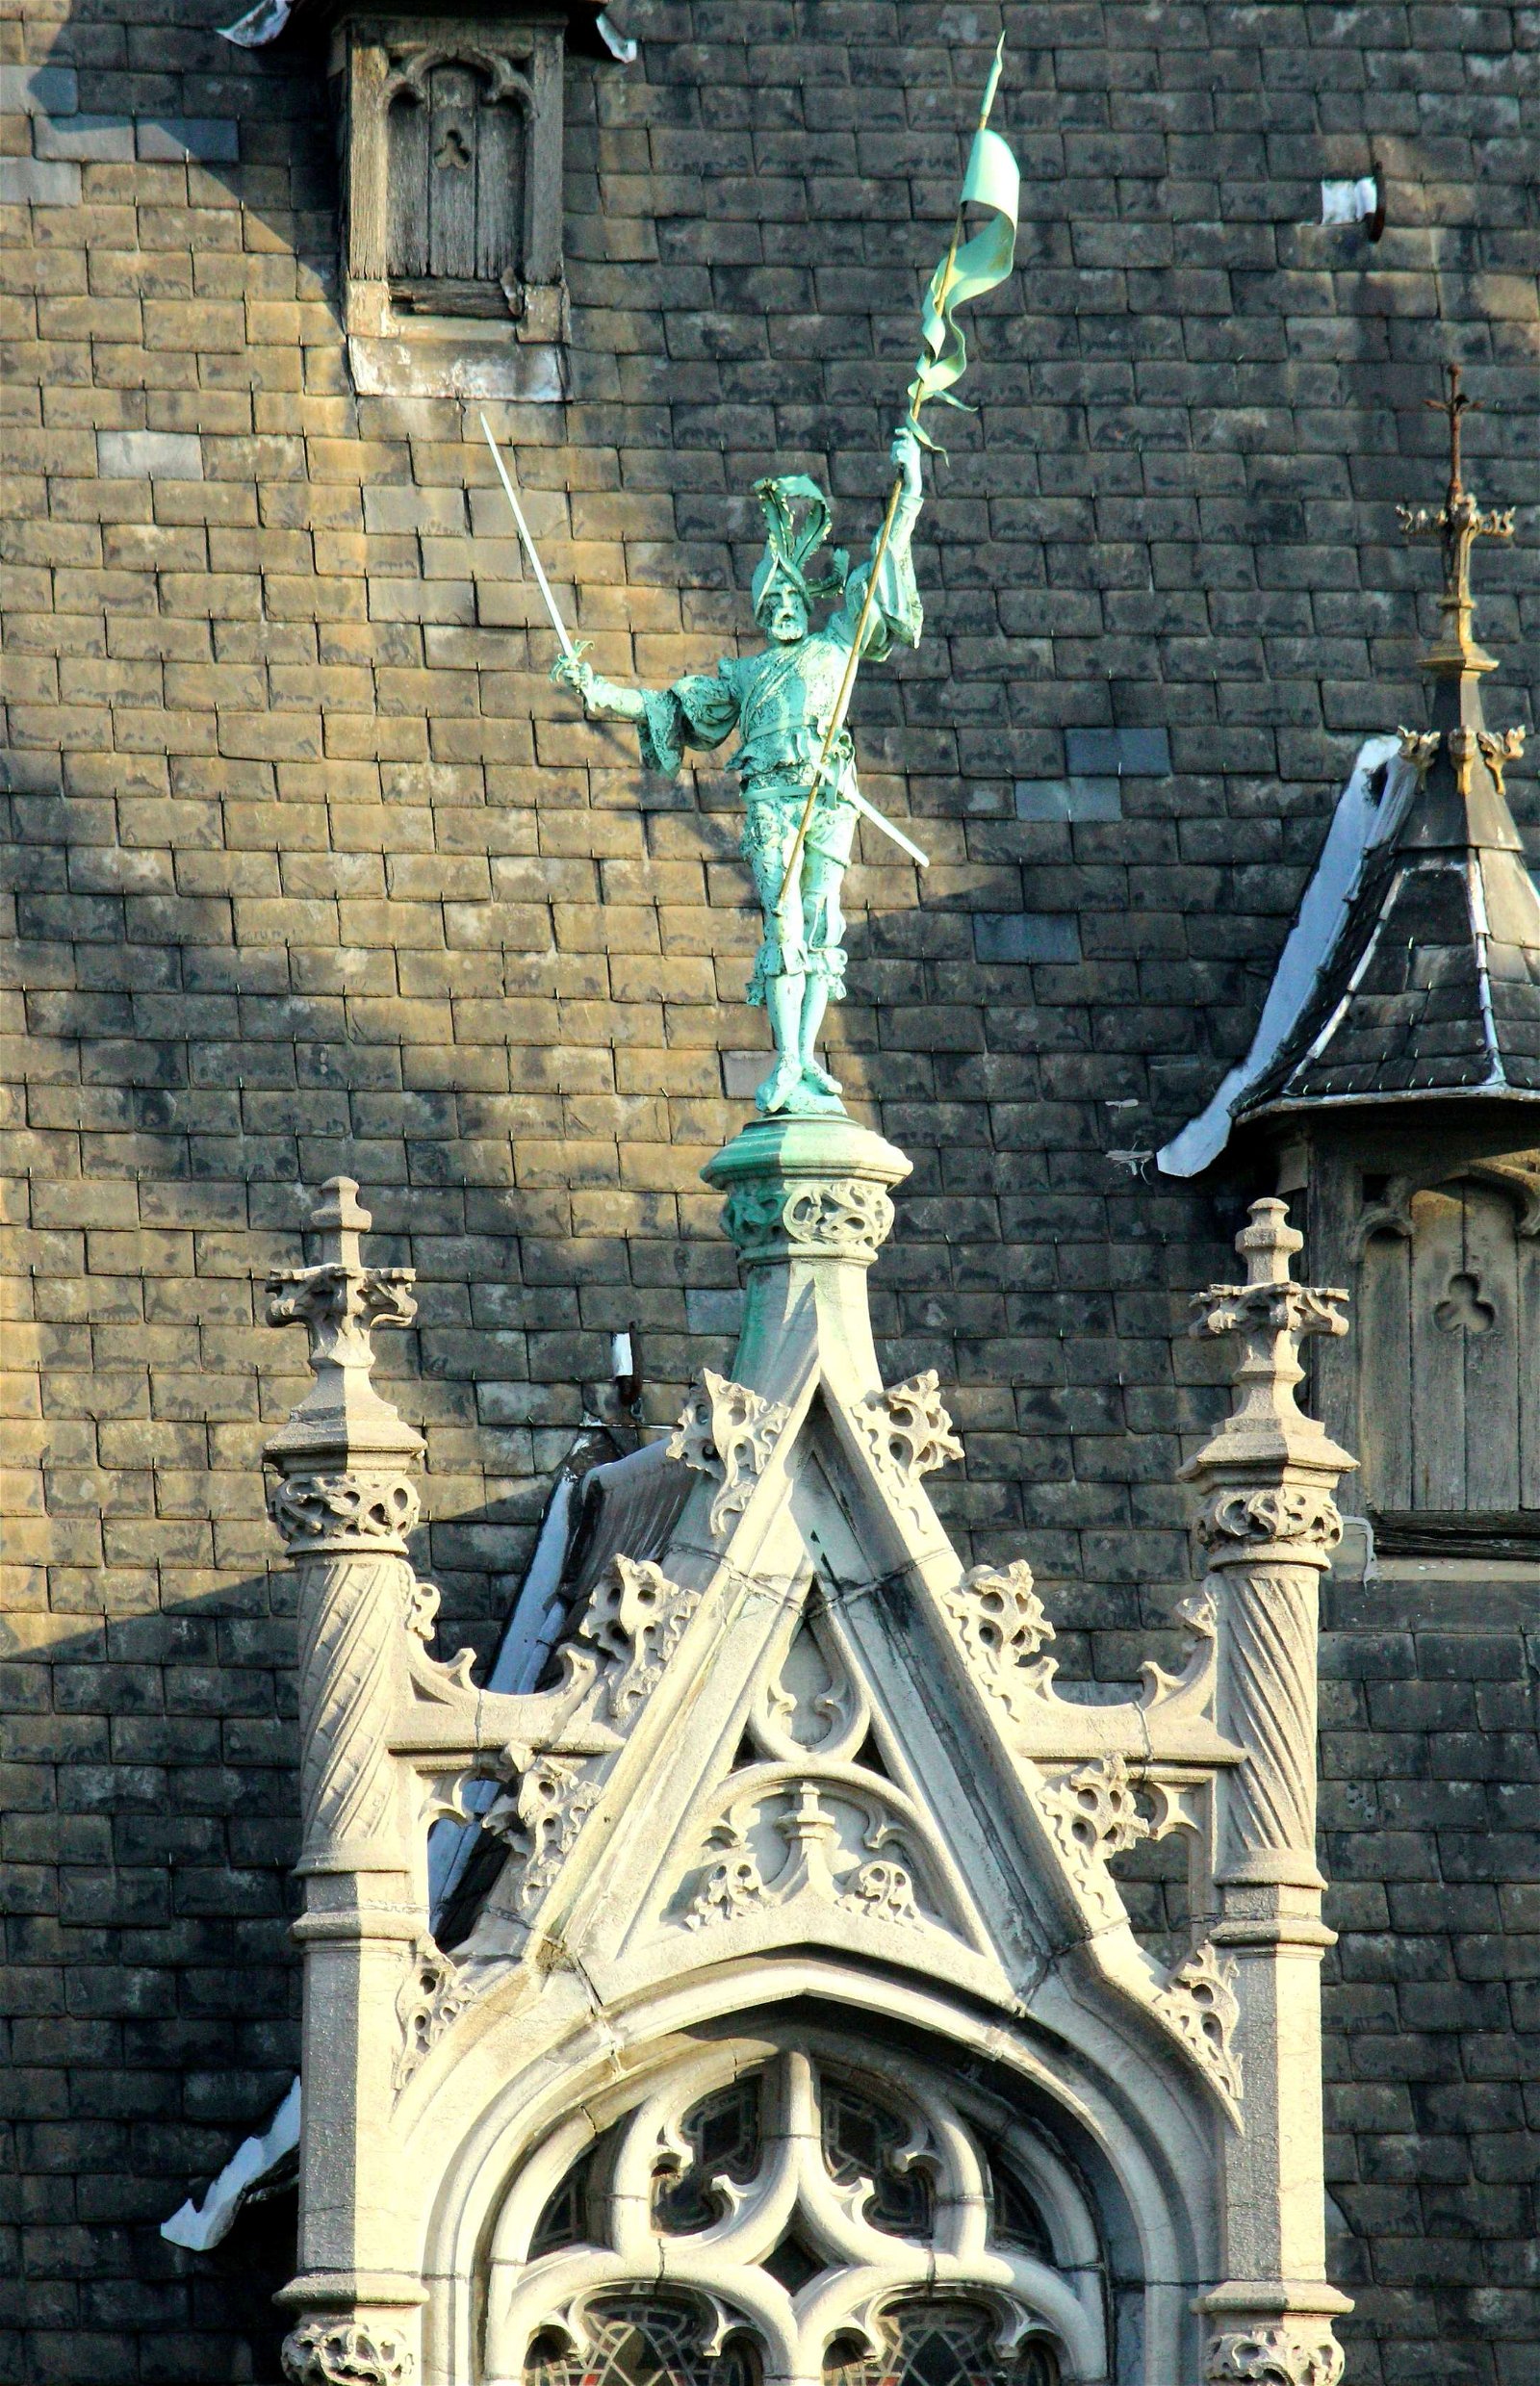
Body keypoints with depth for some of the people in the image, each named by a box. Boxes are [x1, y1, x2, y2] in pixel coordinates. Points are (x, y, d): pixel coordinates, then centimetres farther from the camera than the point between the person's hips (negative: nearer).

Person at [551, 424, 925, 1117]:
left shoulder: (833, 648, 24)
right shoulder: (742, 674, 27)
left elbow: (882, 572, 22)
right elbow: (669, 708, 26)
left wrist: (909, 486, 17)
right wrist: (596, 689, 15)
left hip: (829, 797, 0)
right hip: (771, 794, 0)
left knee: (821, 925, -6)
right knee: (785, 925, -12)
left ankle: (805, 1065, -8)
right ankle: (789, 1067, -19)